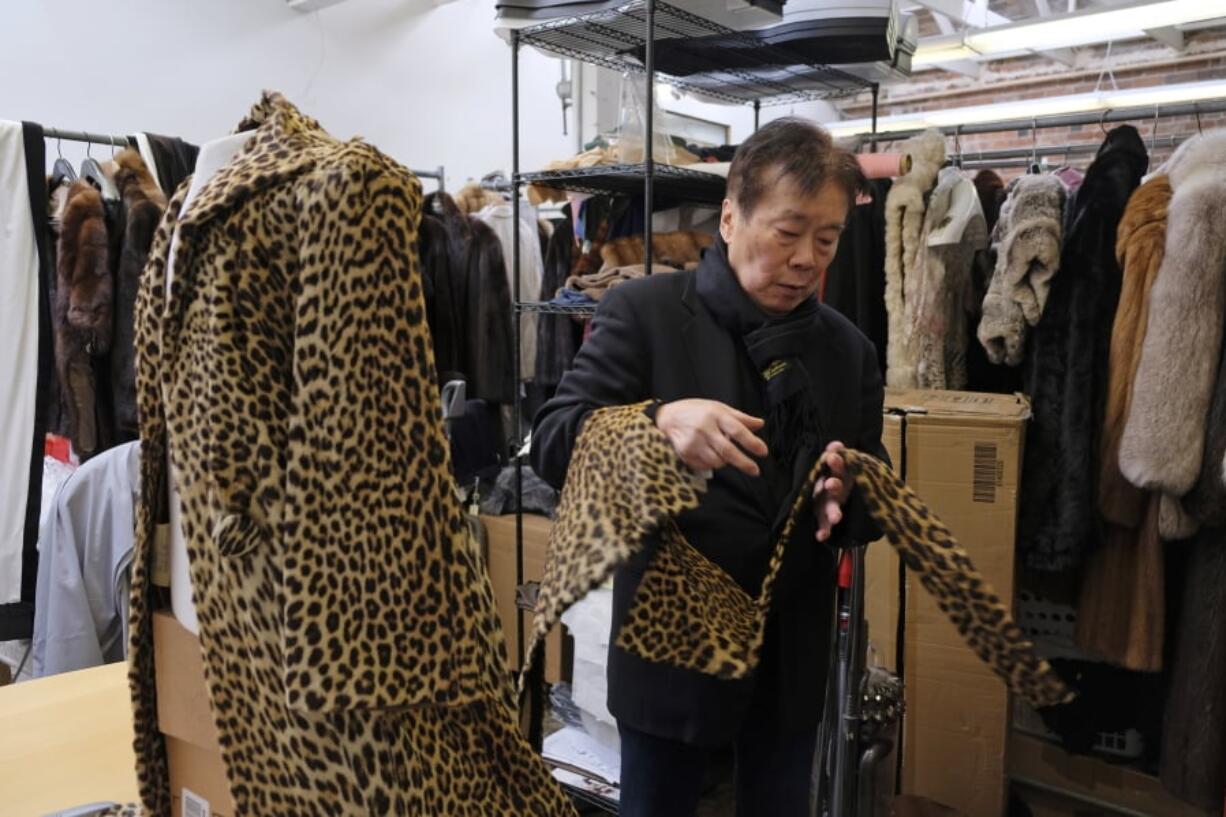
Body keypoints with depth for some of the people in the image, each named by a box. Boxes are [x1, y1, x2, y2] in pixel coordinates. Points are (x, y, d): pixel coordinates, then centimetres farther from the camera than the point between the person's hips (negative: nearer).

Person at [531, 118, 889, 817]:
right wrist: (659, 421, -33)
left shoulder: (849, 349, 4)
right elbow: (553, 446, -14)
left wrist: (847, 496, -18)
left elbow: (873, 507, 7)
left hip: (794, 654, 4)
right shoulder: (644, 311, -9)